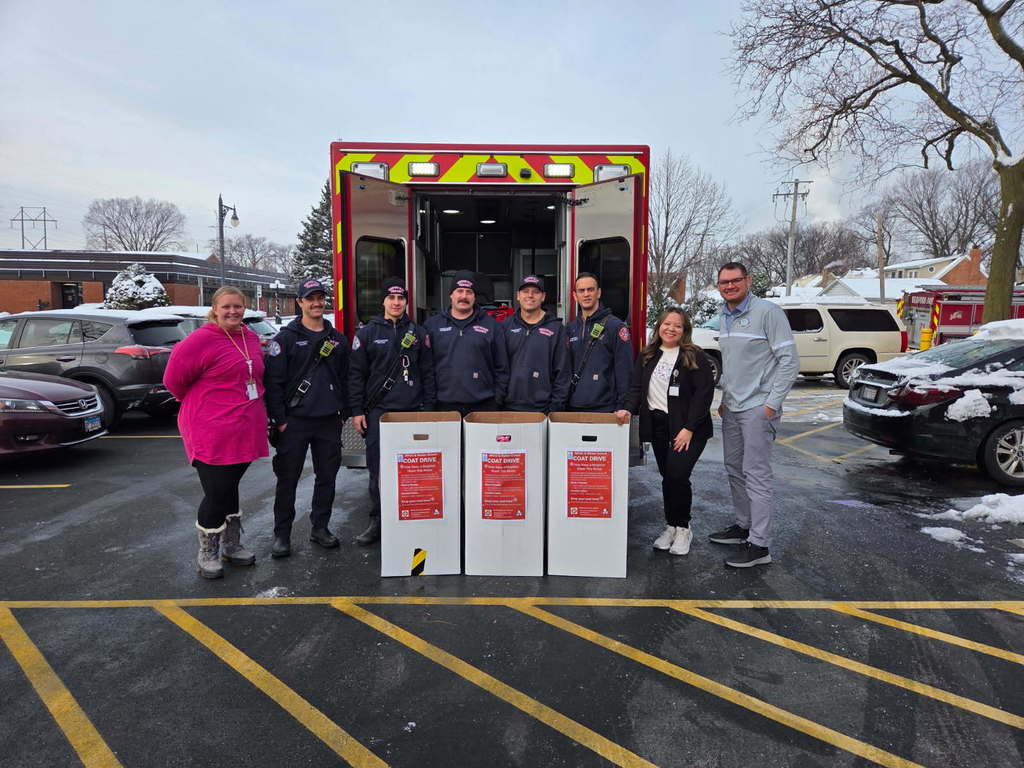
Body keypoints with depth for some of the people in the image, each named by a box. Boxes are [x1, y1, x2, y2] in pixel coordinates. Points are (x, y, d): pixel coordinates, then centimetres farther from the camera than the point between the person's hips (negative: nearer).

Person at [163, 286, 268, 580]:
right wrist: (200, 405, 2)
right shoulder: (202, 340, -12)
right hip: (212, 433, -6)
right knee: (217, 493, -2)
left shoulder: (250, 338, 9)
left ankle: (232, 545, 33)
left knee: (229, 489, 19)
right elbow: (174, 377, -10)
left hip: (244, 431, 7)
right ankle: (207, 555, 16)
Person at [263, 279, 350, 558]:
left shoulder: (338, 339, 12)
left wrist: (344, 413, 10)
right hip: (295, 421, -4)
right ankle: (282, 534, 14)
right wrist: (279, 420, -11)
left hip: (329, 420, 4)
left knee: (327, 476, 10)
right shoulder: (285, 338, -2)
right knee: (288, 478, 2)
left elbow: (345, 379, 16)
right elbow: (273, 381, -6)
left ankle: (320, 527, 24)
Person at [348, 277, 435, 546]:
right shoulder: (367, 333, 5)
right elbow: (355, 374, 4)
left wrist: (428, 408, 3)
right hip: (378, 411, -1)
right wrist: (357, 411, -2)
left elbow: (428, 373, 10)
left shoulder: (418, 333, 10)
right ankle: (378, 522, 13)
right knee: (378, 470, 2)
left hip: (413, 412, 1)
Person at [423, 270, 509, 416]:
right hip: (445, 405, 0)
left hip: (484, 405, 0)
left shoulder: (491, 325, 7)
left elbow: (501, 368, 7)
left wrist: (498, 400, 1)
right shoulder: (432, 325, 8)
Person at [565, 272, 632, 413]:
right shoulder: (570, 329, 11)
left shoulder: (615, 326, -5)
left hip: (605, 410, -4)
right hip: (573, 409, 5)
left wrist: (622, 407, -12)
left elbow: (624, 371, -8)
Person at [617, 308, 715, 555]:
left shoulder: (695, 357, -5)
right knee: (667, 477, 11)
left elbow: (704, 392, -10)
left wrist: (689, 428, -16)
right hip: (657, 425, 5)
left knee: (677, 475, -14)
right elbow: (637, 387, 10)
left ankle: (683, 529, 5)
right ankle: (671, 526, 24)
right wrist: (629, 409, -11)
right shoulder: (647, 356, 10)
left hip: (688, 427, -5)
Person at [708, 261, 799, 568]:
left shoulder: (768, 312, -10)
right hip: (731, 409, 8)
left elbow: (790, 361, -12)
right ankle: (744, 525, 30)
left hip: (758, 408, -8)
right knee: (735, 470, 15)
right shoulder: (724, 318, 13)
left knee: (756, 474, -8)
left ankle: (759, 545, -3)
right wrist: (724, 399, 15)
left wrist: (772, 403, -15)